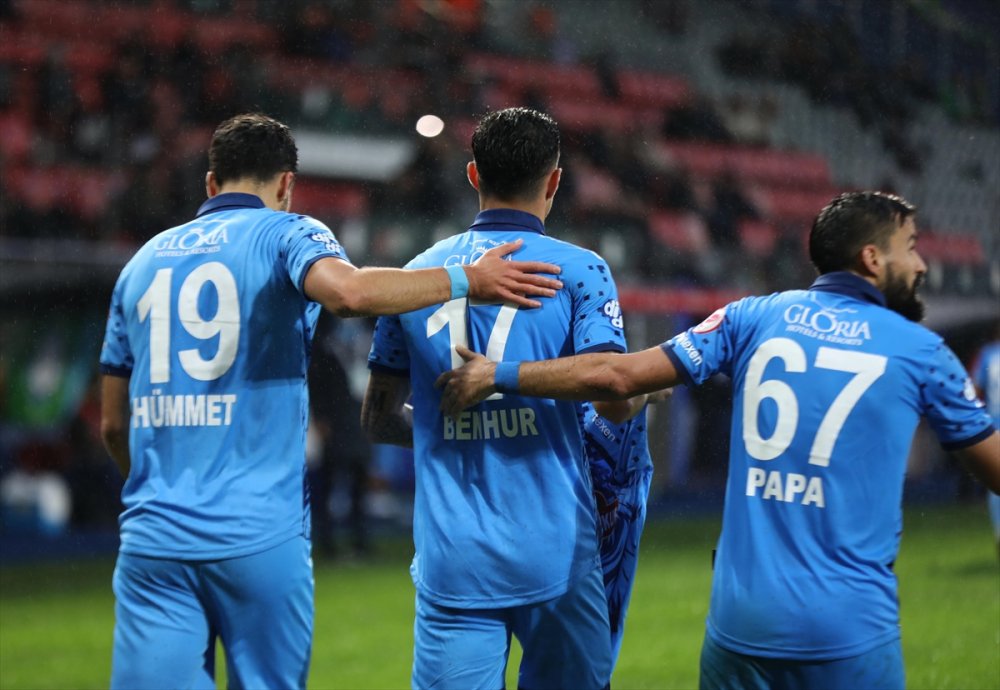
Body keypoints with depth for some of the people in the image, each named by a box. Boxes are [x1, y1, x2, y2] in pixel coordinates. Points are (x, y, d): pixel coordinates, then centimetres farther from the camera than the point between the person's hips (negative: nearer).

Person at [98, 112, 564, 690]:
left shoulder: (144, 259, 18)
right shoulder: (286, 233, 3)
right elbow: (346, 290, -22)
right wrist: (465, 281, -13)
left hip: (152, 539, 4)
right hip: (259, 534, -3)